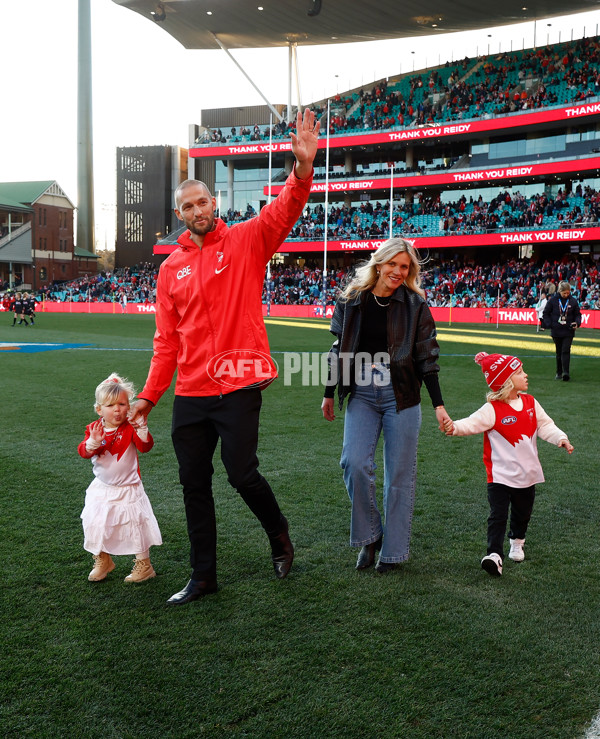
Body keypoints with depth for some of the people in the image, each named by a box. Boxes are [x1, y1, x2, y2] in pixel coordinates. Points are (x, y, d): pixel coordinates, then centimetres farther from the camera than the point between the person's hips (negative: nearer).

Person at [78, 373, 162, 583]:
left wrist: (141, 429, -39)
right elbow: (83, 452, -14)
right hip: (101, 489, 4)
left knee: (135, 525, 2)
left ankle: (143, 565, 19)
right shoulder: (94, 428, -2)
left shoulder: (130, 428, -11)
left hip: (128, 489, -3)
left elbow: (146, 447, -24)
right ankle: (102, 561, 32)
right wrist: (93, 442, -34)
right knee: (95, 525, 8)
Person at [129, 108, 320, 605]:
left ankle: (278, 531, 27)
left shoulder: (246, 241, 1)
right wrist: (150, 394, 6)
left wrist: (303, 167, -35)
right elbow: (167, 340, 11)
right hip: (190, 392, 5)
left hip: (239, 385, -4)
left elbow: (285, 210, -17)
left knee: (241, 473, -6)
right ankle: (203, 576, 24)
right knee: (194, 484, 9)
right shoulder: (171, 267, 10)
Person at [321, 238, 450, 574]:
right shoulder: (352, 299, 4)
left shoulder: (415, 304, -1)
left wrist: (439, 404, -3)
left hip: (401, 395, -1)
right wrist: (329, 393, 15)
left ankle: (394, 549, 18)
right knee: (355, 463, -11)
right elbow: (340, 350, 12)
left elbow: (426, 357, 0)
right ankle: (369, 536, 11)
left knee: (400, 472, 3)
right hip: (361, 393, 2)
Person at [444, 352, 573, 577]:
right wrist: (456, 427, -47)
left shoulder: (530, 403, 3)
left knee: (522, 513, 22)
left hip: (527, 473, 6)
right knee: (498, 516, -11)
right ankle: (494, 554, -12)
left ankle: (517, 542, 46)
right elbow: (473, 423, -27)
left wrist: (560, 438, -7)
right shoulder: (492, 409, -17)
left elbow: (545, 425, 9)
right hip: (501, 475, -6)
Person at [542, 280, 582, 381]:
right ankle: (559, 373, 20)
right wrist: (549, 325, -7)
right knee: (559, 352, 10)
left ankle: (566, 372, -17)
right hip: (556, 331, 1)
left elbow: (578, 314, 9)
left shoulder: (573, 301, -1)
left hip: (568, 332, -1)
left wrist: (577, 323, -10)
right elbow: (546, 313, 4)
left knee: (566, 351, -12)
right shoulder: (553, 300, -3)